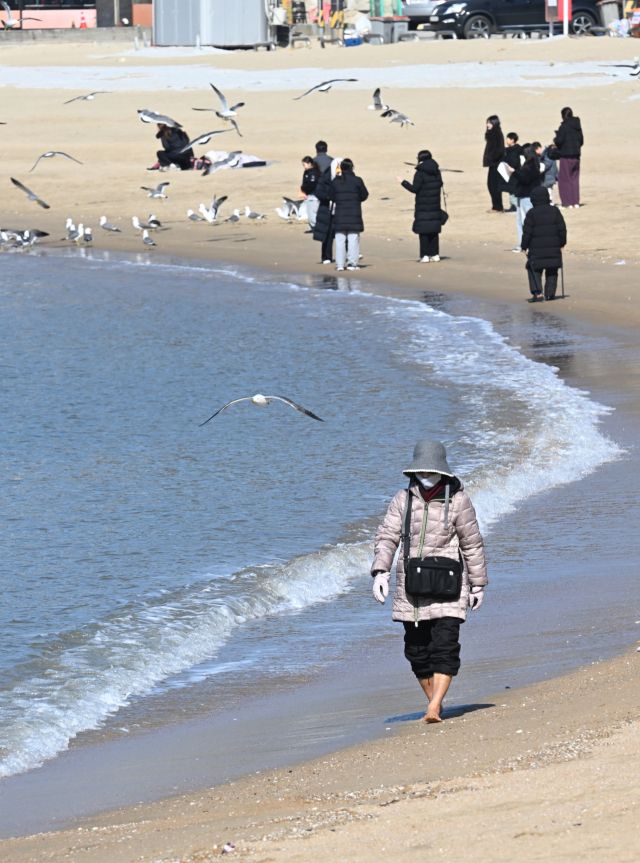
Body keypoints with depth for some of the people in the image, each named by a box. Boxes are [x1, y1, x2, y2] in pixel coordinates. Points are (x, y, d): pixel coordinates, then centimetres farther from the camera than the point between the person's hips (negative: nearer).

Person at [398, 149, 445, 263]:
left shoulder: (420, 173, -14)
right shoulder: (437, 172, 5)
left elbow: (414, 189, -15)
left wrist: (403, 182, -2)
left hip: (423, 207, -6)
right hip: (435, 206, 6)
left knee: (423, 232, -2)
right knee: (434, 231, 12)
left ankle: (425, 255, -5)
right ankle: (435, 254, 12)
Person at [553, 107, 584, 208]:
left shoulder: (564, 126, -15)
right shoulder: (577, 126, 6)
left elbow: (559, 141, -17)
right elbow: (581, 141, 12)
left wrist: (555, 140, 4)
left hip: (566, 156, -7)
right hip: (576, 156, 7)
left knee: (564, 179, 2)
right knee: (575, 178, 14)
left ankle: (568, 202, -3)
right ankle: (576, 202, 14)